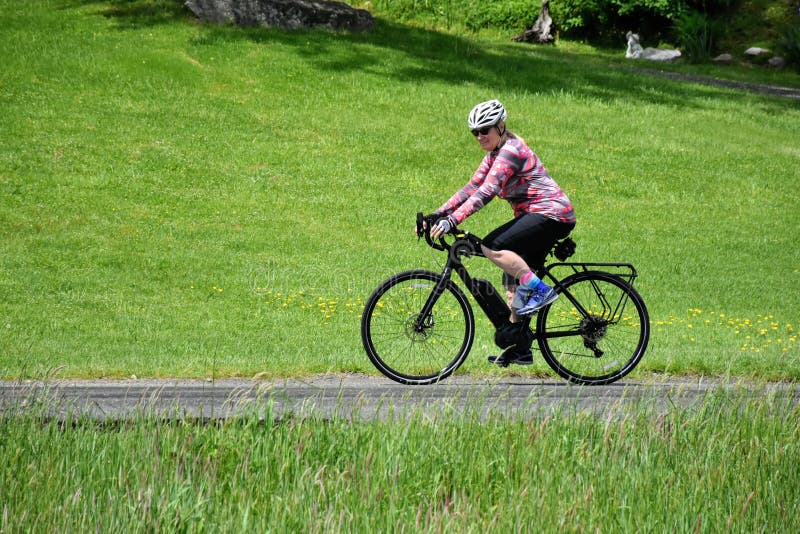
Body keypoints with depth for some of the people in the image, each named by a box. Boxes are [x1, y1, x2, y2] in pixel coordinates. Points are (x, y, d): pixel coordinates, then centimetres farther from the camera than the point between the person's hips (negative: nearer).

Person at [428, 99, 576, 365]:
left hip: (551, 214, -10)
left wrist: (452, 220, -32)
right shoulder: (495, 155, 15)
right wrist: (437, 215, 2)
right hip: (537, 216, 10)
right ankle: (520, 349, 12)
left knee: (492, 247, -23)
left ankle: (540, 290, -16)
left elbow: (487, 192, -26)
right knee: (513, 281, 8)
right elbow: (471, 188, 12)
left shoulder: (511, 151, -16)